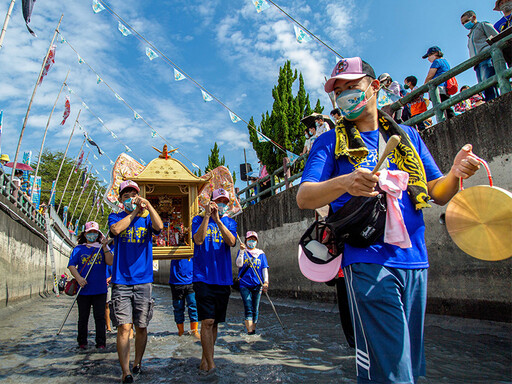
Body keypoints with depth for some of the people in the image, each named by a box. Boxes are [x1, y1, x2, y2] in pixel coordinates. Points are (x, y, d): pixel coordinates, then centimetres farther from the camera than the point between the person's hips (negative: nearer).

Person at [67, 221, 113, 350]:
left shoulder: (103, 248, 7)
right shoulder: (78, 249, 8)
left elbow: (110, 262, -6)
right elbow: (71, 265, 1)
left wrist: (104, 247, -16)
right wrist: (78, 278, -15)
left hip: (100, 290, -1)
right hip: (83, 290, 1)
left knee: (100, 317, 3)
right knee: (83, 317, 11)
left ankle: (101, 342, 12)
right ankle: (82, 342, 26)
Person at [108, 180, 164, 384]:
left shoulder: (147, 218, 9)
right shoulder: (115, 217, 9)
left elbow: (159, 226, -14)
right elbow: (116, 229, -15)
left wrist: (147, 205, -20)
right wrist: (135, 211, -9)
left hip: (143, 281, 1)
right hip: (121, 281, -1)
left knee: (141, 327, 9)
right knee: (124, 327, -7)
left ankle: (137, 363, 27)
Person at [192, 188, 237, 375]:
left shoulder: (230, 222, 11)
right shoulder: (199, 220, 5)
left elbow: (232, 242, -9)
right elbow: (198, 240, -14)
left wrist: (217, 220, -16)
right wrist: (207, 215, -16)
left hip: (223, 278, 4)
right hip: (203, 277, -3)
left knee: (215, 322, 12)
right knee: (207, 321, -10)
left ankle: (205, 358, 26)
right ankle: (210, 363, 0)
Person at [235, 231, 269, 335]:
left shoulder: (260, 254, 11)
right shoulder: (242, 252, 7)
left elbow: (265, 268, 6)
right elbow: (239, 264, -9)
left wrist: (266, 281, -7)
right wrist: (242, 251, -20)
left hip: (257, 285, 2)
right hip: (244, 284, -2)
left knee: (255, 309, 7)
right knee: (248, 309, -10)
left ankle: (253, 329, 18)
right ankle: (249, 330, -13)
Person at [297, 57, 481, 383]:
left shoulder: (407, 136, 15)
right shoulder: (331, 143, 4)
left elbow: (437, 194, 13)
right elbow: (303, 197, -8)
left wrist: (456, 175, -10)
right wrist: (344, 183, -28)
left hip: (414, 260, 5)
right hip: (368, 260, -4)